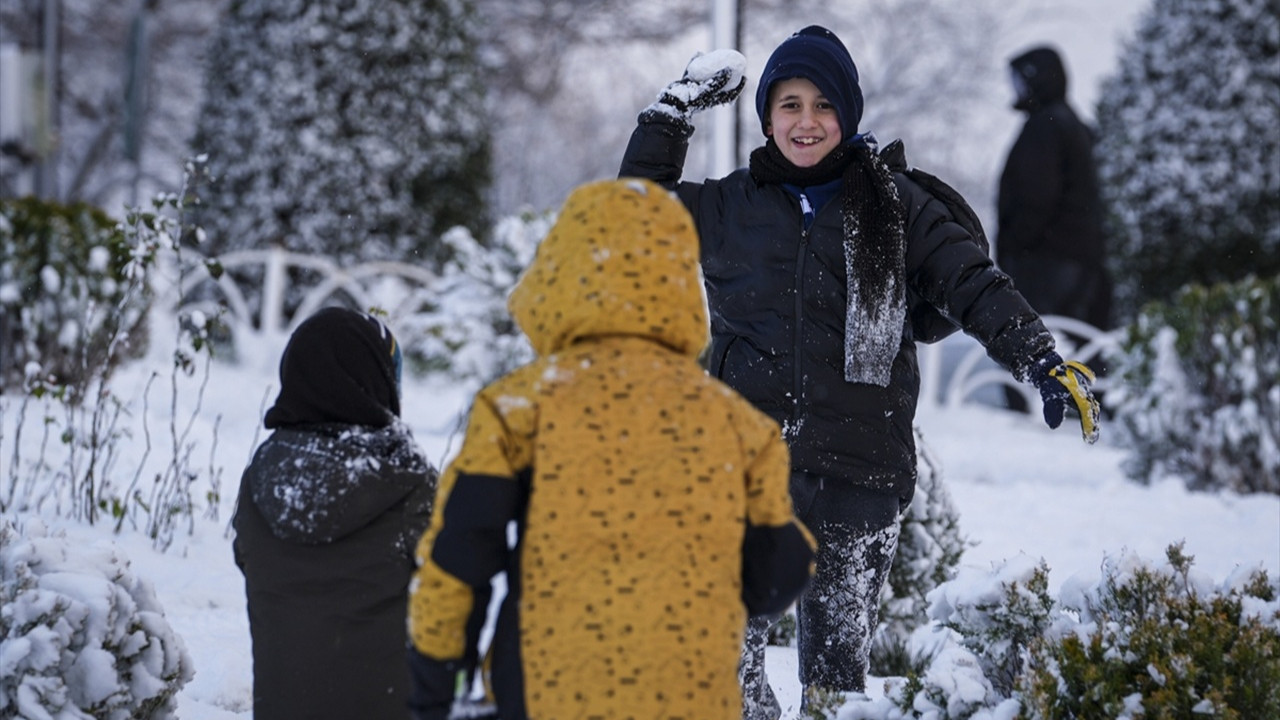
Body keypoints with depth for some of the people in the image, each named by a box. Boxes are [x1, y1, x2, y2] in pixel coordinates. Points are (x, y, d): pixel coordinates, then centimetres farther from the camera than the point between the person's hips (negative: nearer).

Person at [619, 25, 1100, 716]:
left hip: (857, 470, -1)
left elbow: (977, 288, 5)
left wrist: (1046, 364, -7)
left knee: (837, 652, 1)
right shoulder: (727, 207, 13)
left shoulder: (894, 207, 8)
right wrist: (675, 109, 17)